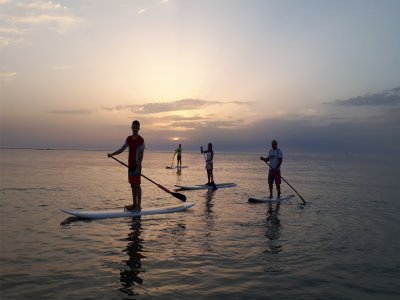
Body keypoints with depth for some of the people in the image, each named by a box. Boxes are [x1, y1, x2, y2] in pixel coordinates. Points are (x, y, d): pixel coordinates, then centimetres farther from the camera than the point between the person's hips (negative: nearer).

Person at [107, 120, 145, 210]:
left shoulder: (141, 140, -9)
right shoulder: (129, 139, 11)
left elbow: (141, 154, -13)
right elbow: (122, 149, 14)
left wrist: (138, 167, -19)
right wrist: (112, 154, 2)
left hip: (136, 166, -7)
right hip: (130, 165, 7)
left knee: (137, 184, -5)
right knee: (132, 185, 11)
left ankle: (139, 205, 1)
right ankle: (134, 204, 19)